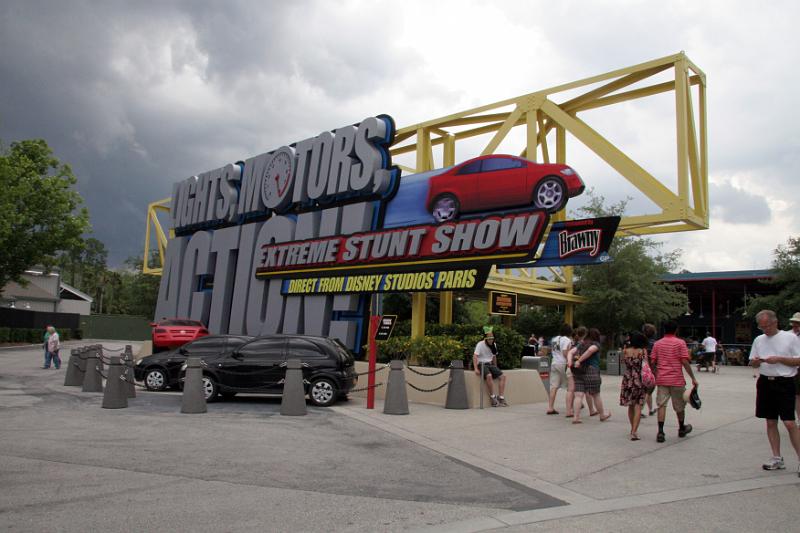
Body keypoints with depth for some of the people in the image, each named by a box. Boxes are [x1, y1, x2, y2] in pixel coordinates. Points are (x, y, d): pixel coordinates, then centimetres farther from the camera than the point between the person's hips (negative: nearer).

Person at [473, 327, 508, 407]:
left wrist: (495, 368, 20)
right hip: (481, 364, -7)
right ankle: (493, 397, -24)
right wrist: (476, 369, -31)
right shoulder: (480, 344, -11)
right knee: (489, 376, -35)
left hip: (490, 364, 7)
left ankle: (501, 398, -16)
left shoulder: (494, 345, 9)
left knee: (502, 376, -13)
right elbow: (475, 356, -21)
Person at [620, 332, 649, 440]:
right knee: (638, 406, -3)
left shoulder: (625, 351, 0)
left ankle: (633, 429, 30)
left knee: (631, 406, 18)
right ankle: (634, 431, -13)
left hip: (627, 380, 3)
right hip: (639, 381, -3)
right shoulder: (642, 351, -8)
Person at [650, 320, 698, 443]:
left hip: (661, 379, 2)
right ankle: (682, 429, 34)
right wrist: (693, 378, -7)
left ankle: (660, 432, -10)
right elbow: (685, 362, -12)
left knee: (662, 405, 0)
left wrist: (655, 376, 17)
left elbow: (652, 362, 5)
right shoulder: (680, 343, -6)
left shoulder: (657, 343, 5)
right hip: (677, 379, -2)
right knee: (679, 406, 15)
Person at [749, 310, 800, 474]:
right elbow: (752, 362, 16)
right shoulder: (759, 340, 11)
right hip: (765, 382, 5)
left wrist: (779, 359, -17)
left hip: (784, 383, -5)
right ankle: (777, 458, 19)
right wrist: (755, 361, -6)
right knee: (771, 422, 9)